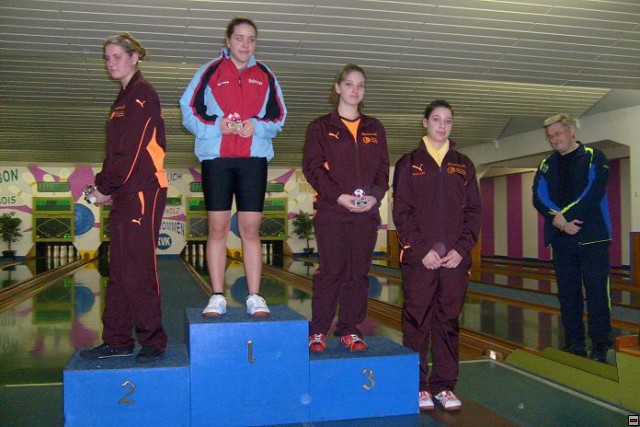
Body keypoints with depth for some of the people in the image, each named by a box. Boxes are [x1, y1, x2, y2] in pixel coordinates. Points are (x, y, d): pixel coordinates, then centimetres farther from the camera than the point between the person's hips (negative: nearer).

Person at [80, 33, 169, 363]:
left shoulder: (141, 93, -6)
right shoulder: (126, 96, 22)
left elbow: (132, 150, -14)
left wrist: (105, 186, -9)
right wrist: (106, 188, 8)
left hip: (143, 192, -9)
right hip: (125, 193, 9)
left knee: (138, 269, -7)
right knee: (119, 271, 10)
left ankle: (153, 341, 3)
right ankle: (117, 342, 17)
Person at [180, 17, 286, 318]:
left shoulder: (265, 76, 12)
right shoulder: (210, 71, 7)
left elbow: (279, 117, 13)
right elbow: (189, 110, 4)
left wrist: (256, 126, -7)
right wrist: (215, 125, -12)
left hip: (254, 158, 1)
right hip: (215, 157, -1)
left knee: (251, 228, 1)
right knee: (217, 227, 0)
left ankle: (255, 297, 6)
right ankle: (217, 297, 7)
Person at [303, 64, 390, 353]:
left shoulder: (375, 129, 16)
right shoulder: (321, 127, 5)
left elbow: (383, 169, 12)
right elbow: (312, 167, -3)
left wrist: (375, 195, -7)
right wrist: (338, 196, -15)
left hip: (366, 212, 4)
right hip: (330, 211, -3)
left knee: (359, 272, 5)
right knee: (331, 270, -4)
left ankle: (350, 330, 15)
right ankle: (318, 331, 6)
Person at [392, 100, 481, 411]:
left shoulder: (463, 165, 14)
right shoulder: (409, 163, 6)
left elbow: (473, 210, 10)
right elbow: (401, 212, -1)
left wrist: (462, 248, -4)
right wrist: (422, 249, -10)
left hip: (456, 257, 3)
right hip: (418, 257, -2)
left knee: (449, 321, 6)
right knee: (417, 320, 0)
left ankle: (444, 385, 15)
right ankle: (418, 386, 10)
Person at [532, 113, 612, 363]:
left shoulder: (594, 157, 2)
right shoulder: (547, 165, 13)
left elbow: (593, 192, -12)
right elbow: (539, 198, 1)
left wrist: (563, 215, -16)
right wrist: (560, 220, -15)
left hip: (592, 237, -4)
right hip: (561, 239, 4)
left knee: (597, 292, -3)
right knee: (567, 293, 8)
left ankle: (600, 346, 6)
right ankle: (574, 344, 17)